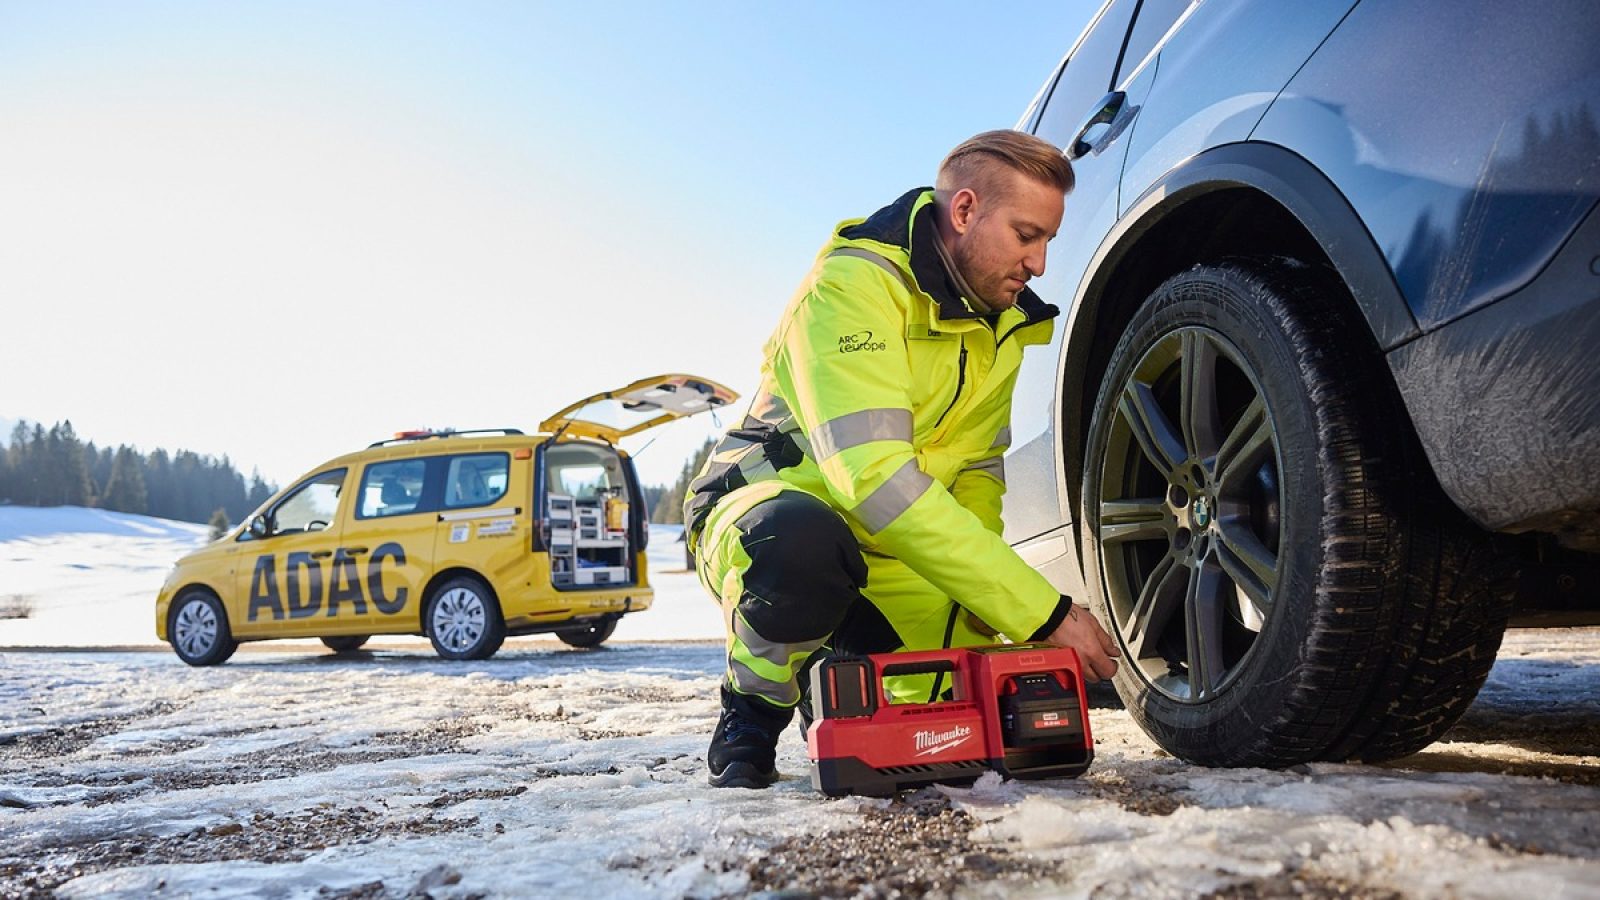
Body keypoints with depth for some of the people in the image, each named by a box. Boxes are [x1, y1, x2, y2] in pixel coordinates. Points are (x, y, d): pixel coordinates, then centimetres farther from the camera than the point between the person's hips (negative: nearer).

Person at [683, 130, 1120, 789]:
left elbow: (977, 468, 11)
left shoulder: (1002, 322, 4)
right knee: (801, 541, -42)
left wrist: (984, 594, -10)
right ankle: (752, 716, -11)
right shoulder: (855, 284, -24)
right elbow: (873, 477, -35)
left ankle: (847, 675, 20)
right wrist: (1043, 611, -35)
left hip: (881, 557, 7)